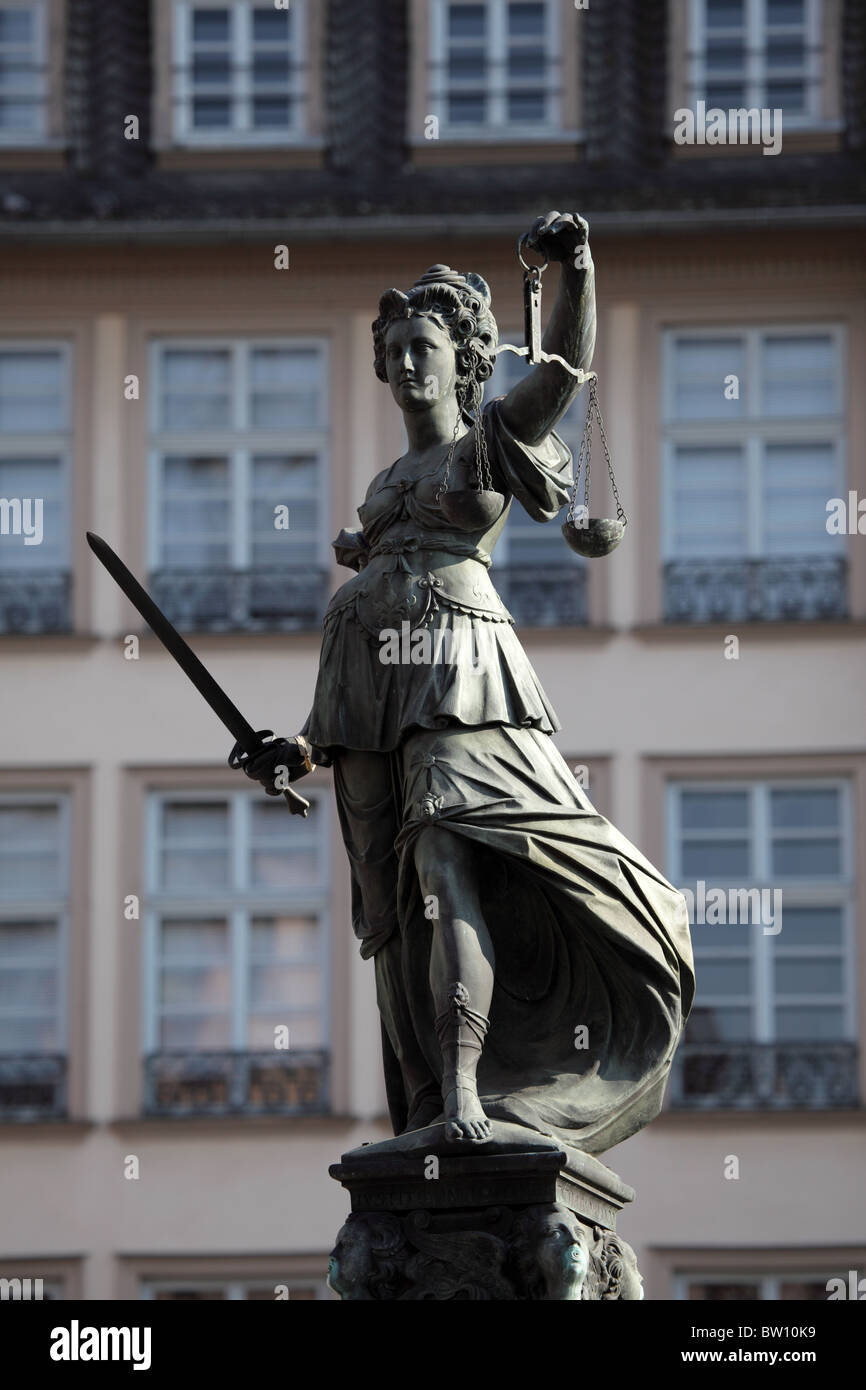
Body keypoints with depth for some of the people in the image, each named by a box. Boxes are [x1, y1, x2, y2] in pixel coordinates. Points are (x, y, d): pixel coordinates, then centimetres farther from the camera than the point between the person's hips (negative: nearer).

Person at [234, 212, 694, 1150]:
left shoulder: (496, 438, 11)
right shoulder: (387, 484, 28)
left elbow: (566, 365, -8)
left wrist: (576, 269, -26)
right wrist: (311, 744, 19)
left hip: (458, 679, -7)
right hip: (364, 690, 7)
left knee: (448, 869, -26)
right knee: (391, 907, -1)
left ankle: (467, 1096, -37)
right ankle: (422, 1120, -2)